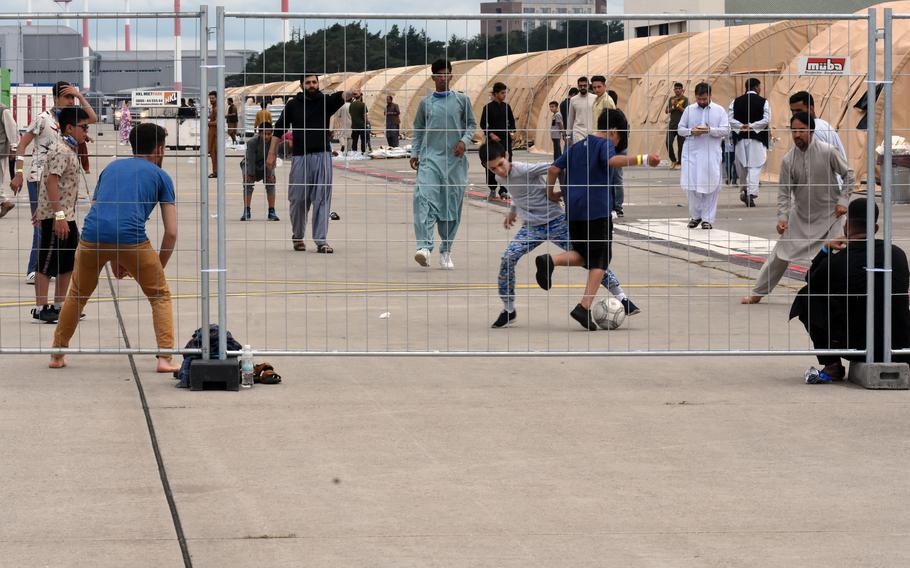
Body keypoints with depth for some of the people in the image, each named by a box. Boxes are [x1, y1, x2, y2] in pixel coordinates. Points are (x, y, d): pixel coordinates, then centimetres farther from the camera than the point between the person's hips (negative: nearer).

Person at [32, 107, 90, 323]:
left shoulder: (70, 150, 15)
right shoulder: (61, 151, -16)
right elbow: (51, 182, -24)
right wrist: (59, 215, -28)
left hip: (67, 216, 10)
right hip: (54, 216, -10)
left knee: (68, 263, 14)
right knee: (48, 263, -3)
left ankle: (59, 305, 23)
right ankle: (40, 308, 2)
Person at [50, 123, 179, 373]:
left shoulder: (111, 167, 30)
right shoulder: (160, 176, 18)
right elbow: (171, 232, 12)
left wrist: (114, 262, 38)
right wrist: (159, 267, 26)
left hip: (92, 238, 3)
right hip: (130, 239, -3)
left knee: (77, 295, 26)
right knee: (160, 296, 15)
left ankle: (57, 354, 33)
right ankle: (165, 358, 2)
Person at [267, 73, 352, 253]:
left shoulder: (325, 101, 5)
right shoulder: (293, 105, 7)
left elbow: (340, 97, -17)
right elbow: (279, 130, 11)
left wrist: (350, 93, -40)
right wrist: (271, 154, 7)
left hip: (322, 156, 0)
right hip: (300, 157, 1)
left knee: (322, 199, -4)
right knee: (298, 199, 4)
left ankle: (321, 240, -3)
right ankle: (297, 237, 24)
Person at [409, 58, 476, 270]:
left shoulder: (462, 100, 7)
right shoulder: (425, 103, 9)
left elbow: (471, 124, 12)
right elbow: (418, 130, 16)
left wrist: (464, 141, -6)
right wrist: (414, 153, 6)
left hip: (455, 159, 1)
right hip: (430, 157, 0)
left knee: (452, 205, 2)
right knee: (425, 199, -19)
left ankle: (446, 251, 13)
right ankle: (424, 247, -28)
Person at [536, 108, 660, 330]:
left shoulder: (576, 146, 18)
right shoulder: (605, 143, -2)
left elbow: (554, 169, 14)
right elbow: (612, 161, -24)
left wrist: (551, 192, 28)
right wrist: (642, 159, -34)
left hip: (573, 210, 7)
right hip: (597, 210, -7)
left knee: (583, 255, 18)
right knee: (599, 260, 0)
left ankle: (550, 261, -11)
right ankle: (584, 308, -12)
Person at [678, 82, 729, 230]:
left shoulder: (719, 110, 5)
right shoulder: (689, 110, 10)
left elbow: (726, 130, -1)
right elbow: (680, 129, 10)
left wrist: (710, 130, -17)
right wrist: (691, 131, -11)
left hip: (711, 153, -2)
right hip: (691, 152, 2)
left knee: (711, 186, -2)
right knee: (691, 185, -1)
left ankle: (707, 218, 5)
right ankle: (695, 215, 14)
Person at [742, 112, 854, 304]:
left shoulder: (828, 152, -16)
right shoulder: (788, 160, -8)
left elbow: (848, 174, -5)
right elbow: (784, 192, -5)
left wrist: (843, 200, -13)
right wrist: (782, 217, -16)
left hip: (829, 214, -3)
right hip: (801, 215, 3)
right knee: (781, 254, 7)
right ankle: (758, 293, 18)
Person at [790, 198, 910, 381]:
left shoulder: (836, 261, -12)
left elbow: (811, 280, 9)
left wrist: (825, 249, 14)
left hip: (856, 346, -4)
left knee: (806, 296, 12)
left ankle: (832, 364, 9)